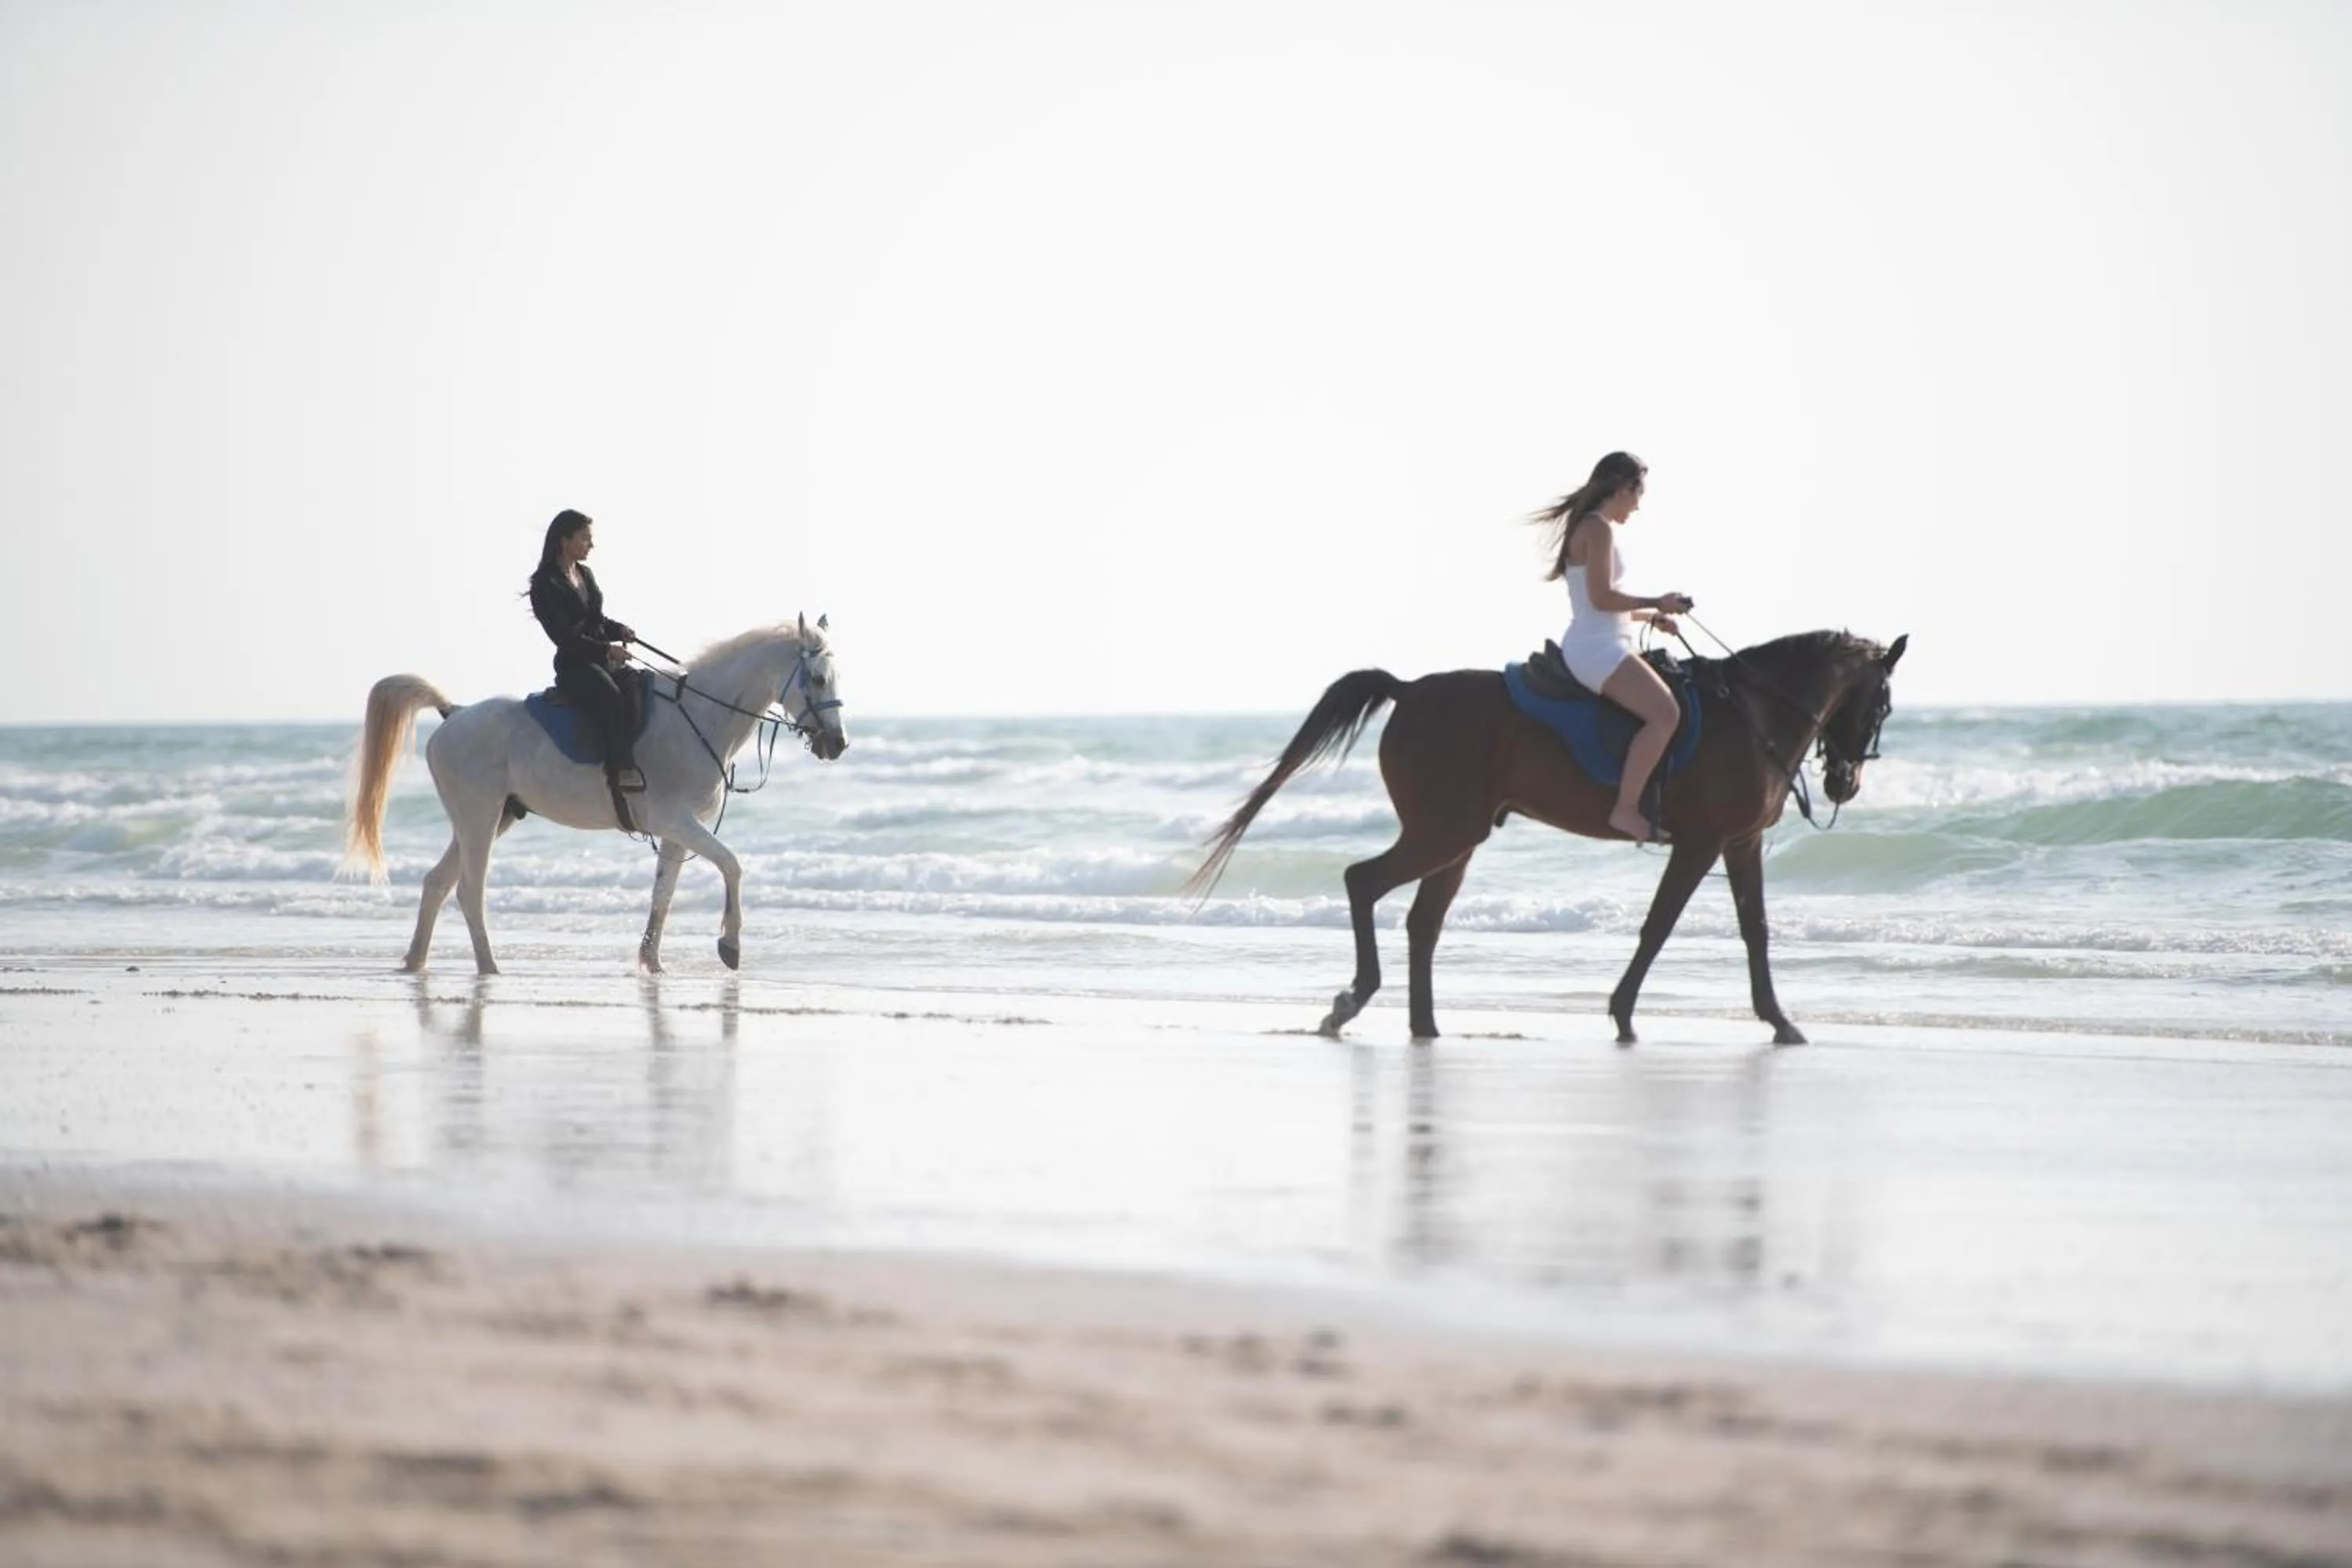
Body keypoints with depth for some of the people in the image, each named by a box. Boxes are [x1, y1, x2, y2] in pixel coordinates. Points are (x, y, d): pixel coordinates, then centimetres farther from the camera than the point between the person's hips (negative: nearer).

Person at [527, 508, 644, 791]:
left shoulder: (585, 575, 14)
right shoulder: (545, 585, -10)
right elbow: (563, 636, -17)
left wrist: (618, 630, 0)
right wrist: (606, 650, -27)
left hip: (606, 659, 8)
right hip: (575, 665, -8)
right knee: (612, 702, -34)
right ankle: (622, 769, -37)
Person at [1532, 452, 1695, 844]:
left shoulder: (1589, 527, 19)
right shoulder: (1599, 528, -12)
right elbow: (1601, 597, -21)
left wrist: (1650, 616, 15)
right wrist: (1656, 604, -11)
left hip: (1597, 647, 11)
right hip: (1597, 649, -11)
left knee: (1662, 707, 18)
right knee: (1664, 714, -24)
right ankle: (1626, 808, -26)